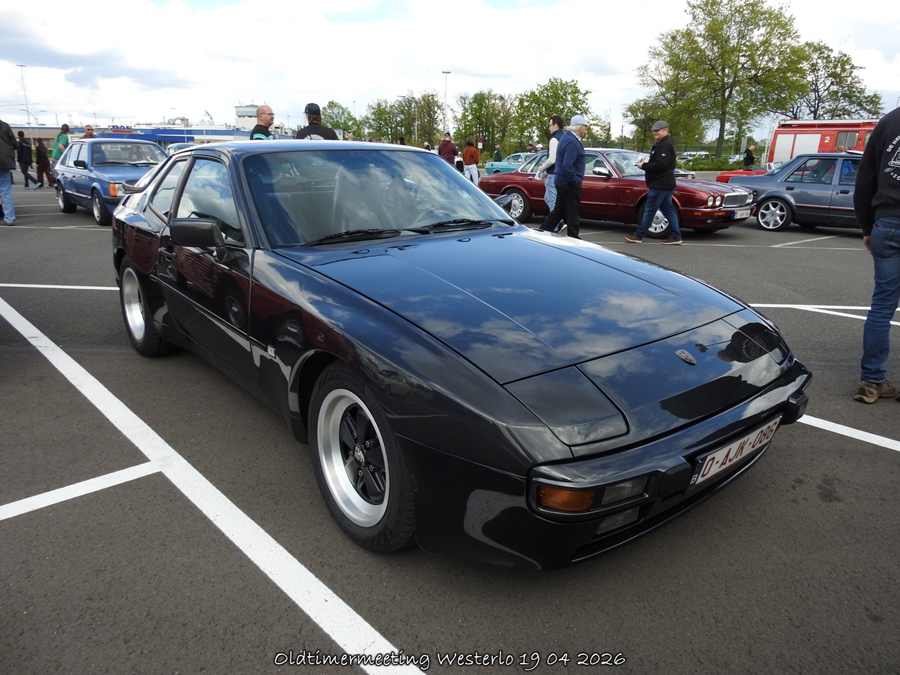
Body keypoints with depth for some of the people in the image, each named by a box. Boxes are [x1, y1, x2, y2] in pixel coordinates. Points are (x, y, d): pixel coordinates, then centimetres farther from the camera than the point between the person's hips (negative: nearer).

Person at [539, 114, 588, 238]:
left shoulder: (566, 137, 13)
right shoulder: (572, 142, -19)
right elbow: (567, 166, -27)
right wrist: (576, 182, -17)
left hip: (562, 182, 10)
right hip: (569, 183, -10)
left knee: (559, 211, 15)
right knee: (573, 214, 0)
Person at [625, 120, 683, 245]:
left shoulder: (665, 145, -16)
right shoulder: (662, 144, 18)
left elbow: (660, 165, -25)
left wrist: (644, 166, -16)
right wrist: (645, 165, 5)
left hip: (660, 185, -11)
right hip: (665, 184, 11)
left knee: (649, 210, -4)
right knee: (668, 210, 11)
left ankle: (638, 235, 3)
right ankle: (676, 236, 13)